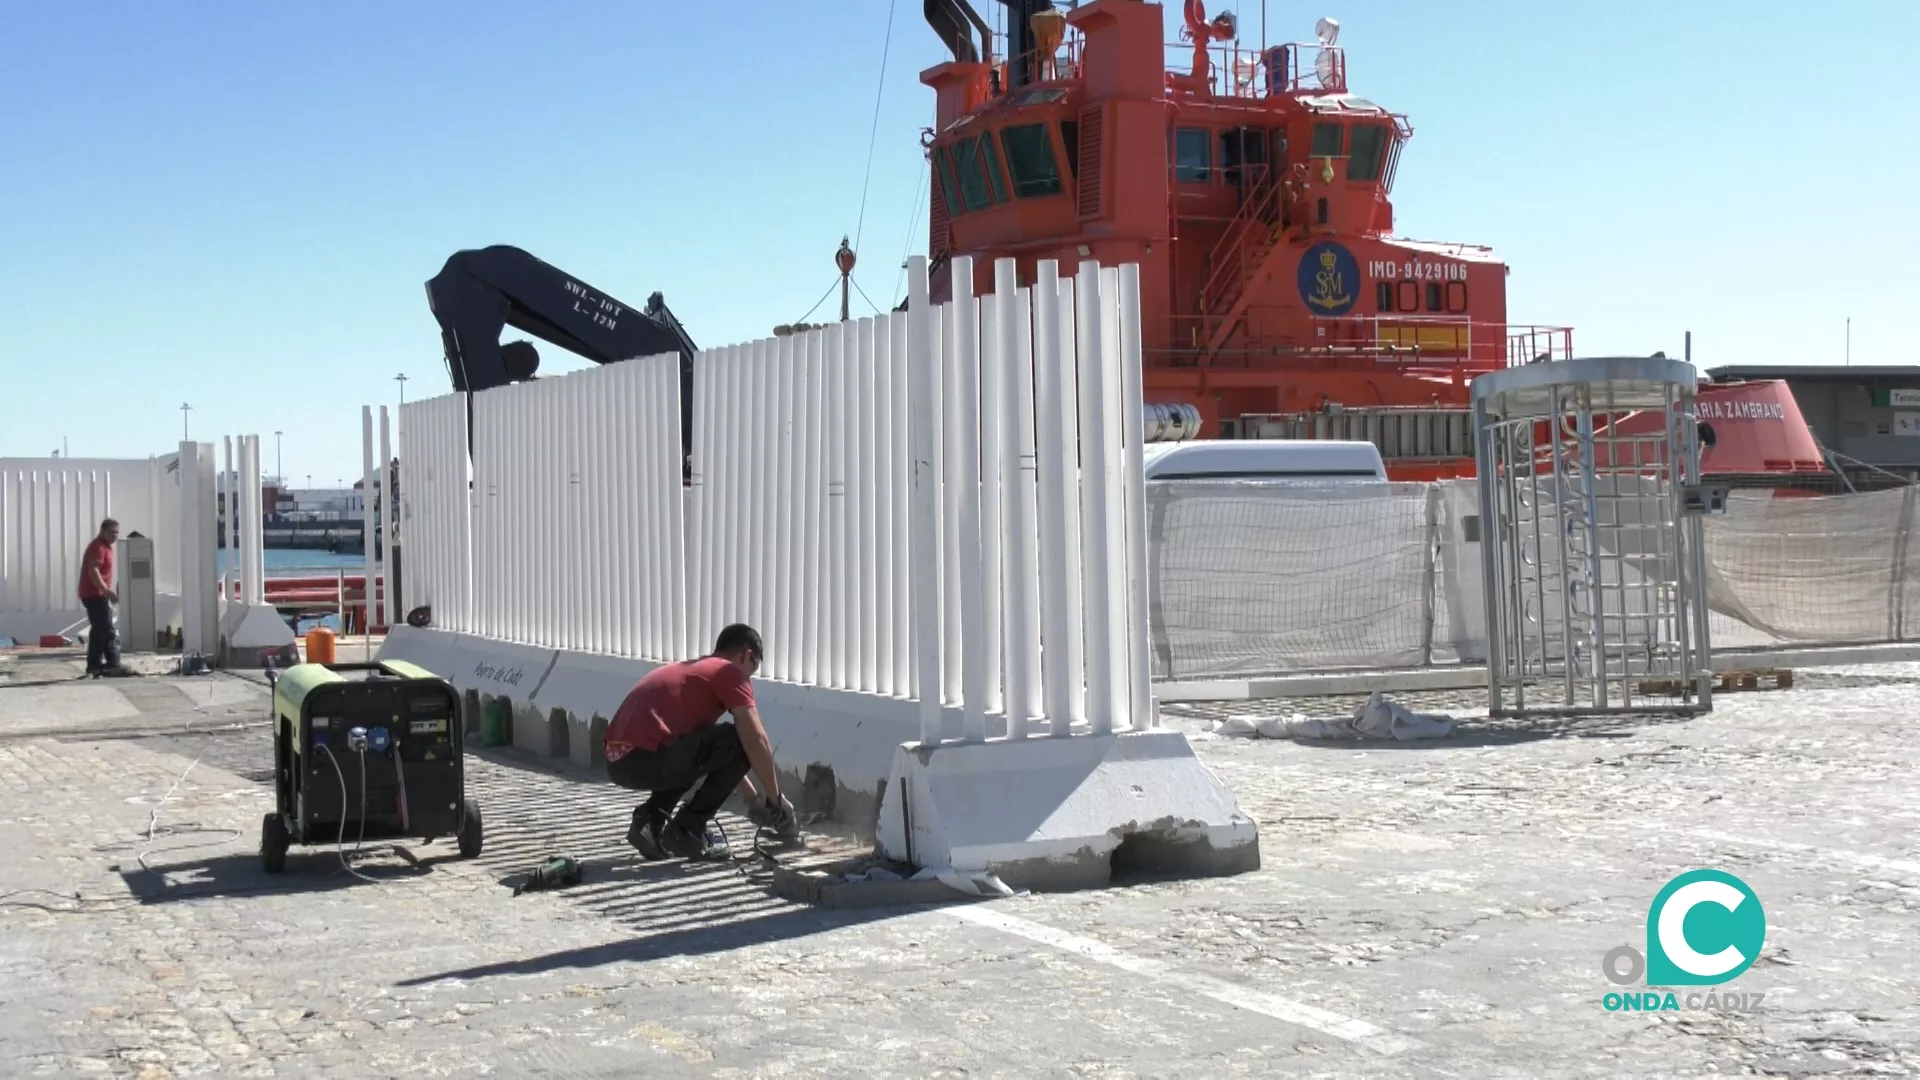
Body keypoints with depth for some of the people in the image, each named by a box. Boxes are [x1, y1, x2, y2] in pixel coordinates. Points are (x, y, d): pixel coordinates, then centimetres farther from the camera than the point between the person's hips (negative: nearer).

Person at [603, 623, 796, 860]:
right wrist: (775, 799, 10)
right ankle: (686, 831, 2)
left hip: (618, 761, 9)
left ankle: (649, 822, 16)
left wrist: (754, 799, 41)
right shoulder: (731, 672, 5)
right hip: (645, 759, -9)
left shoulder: (691, 669, 31)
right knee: (740, 745, 2)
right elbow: (755, 741, -2)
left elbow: (718, 755, 39)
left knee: (695, 750, 33)